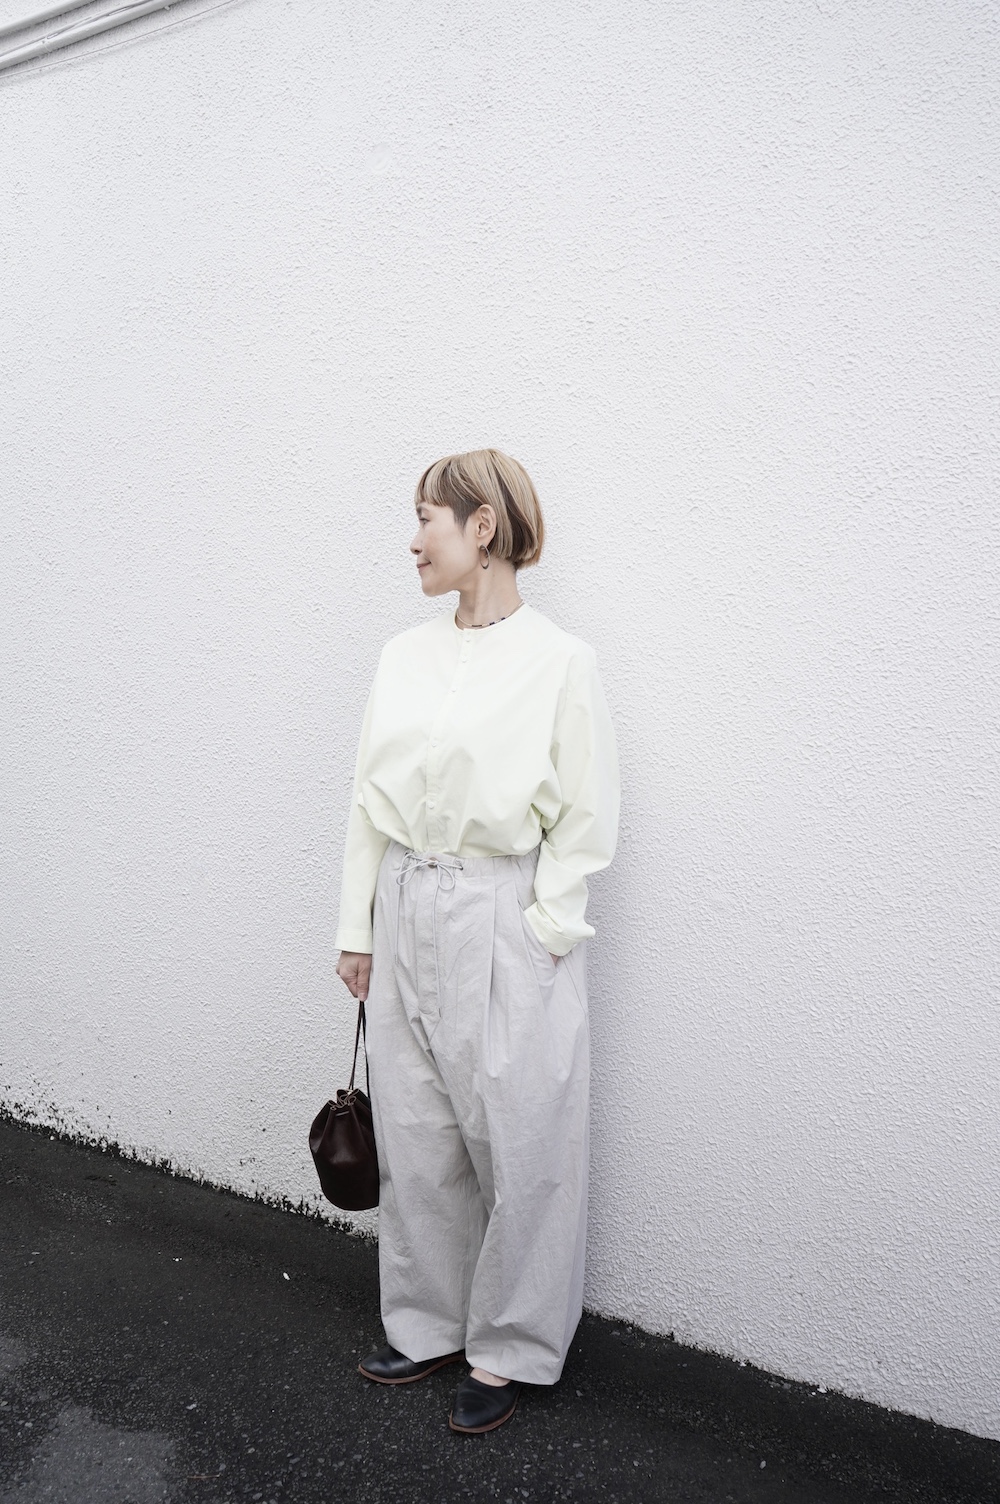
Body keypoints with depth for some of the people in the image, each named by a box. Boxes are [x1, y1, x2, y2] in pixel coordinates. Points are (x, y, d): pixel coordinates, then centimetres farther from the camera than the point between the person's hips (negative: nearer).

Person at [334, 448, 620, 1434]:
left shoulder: (560, 662, -9)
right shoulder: (403, 656, 7)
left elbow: (585, 822, -7)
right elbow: (368, 799, 10)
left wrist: (538, 933, -10)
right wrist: (357, 927, 9)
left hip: (502, 923, -5)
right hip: (404, 914, 6)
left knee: (517, 1149, 6)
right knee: (415, 1141, 16)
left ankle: (509, 1350, 29)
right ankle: (429, 1326, 37)